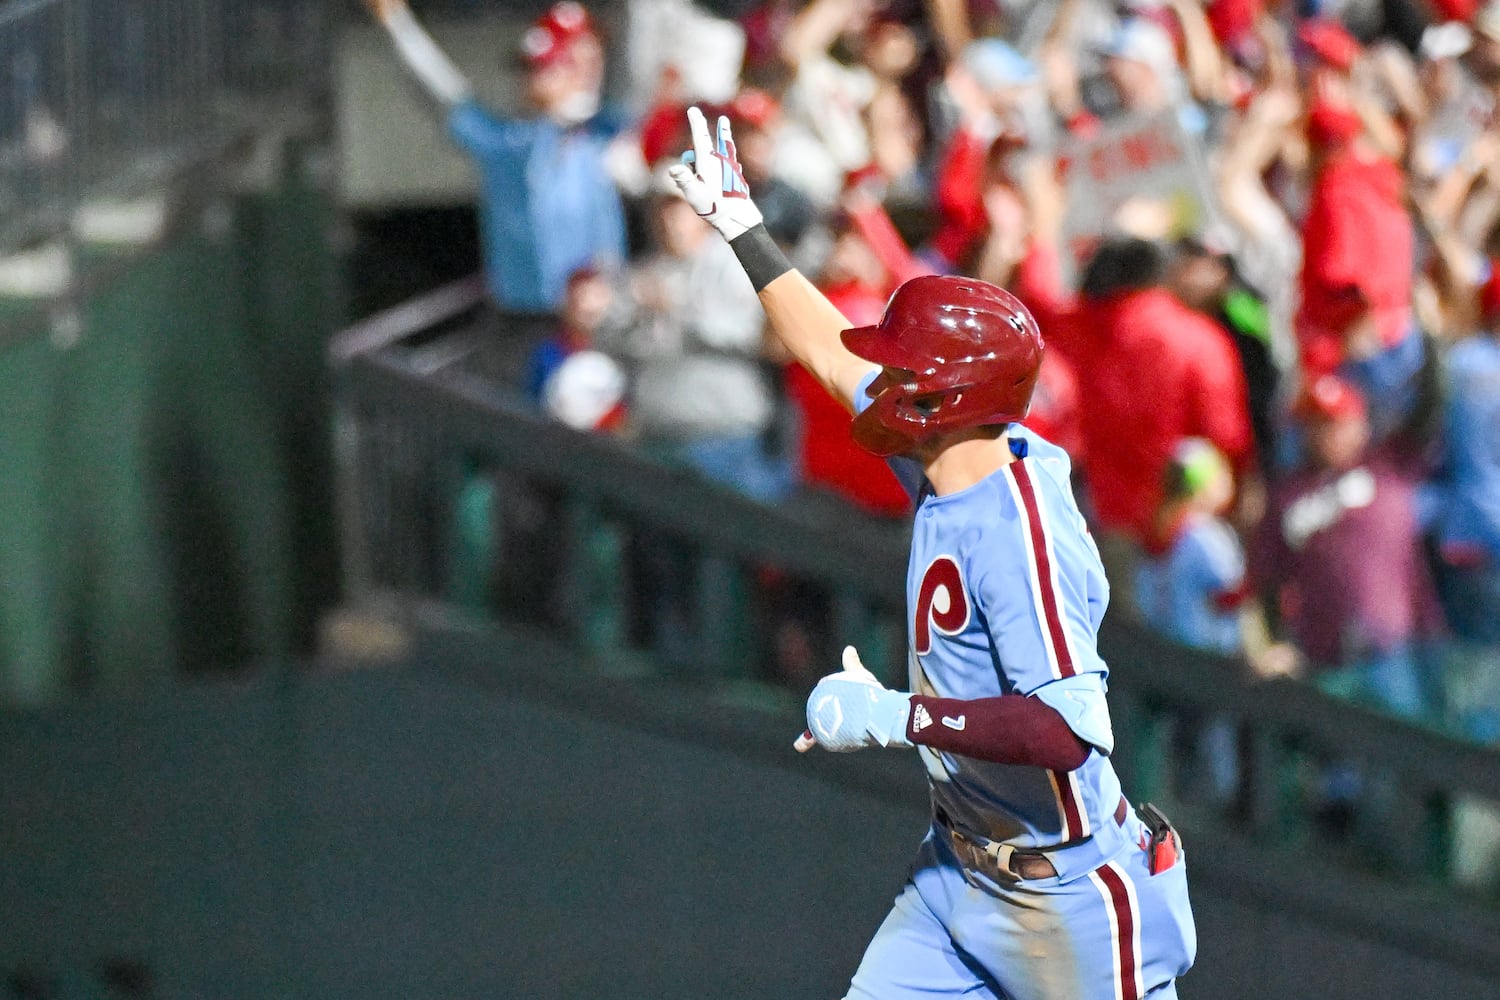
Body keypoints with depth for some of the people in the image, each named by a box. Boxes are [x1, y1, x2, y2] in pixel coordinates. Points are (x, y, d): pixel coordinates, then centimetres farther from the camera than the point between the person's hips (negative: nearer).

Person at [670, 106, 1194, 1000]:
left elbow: (1069, 727, -36)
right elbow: (834, 356, 18)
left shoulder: (1018, 531, -27)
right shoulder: (948, 474, 0)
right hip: (961, 873, 9)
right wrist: (744, 230, 25)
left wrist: (893, 717, -31)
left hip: (1067, 894, -9)